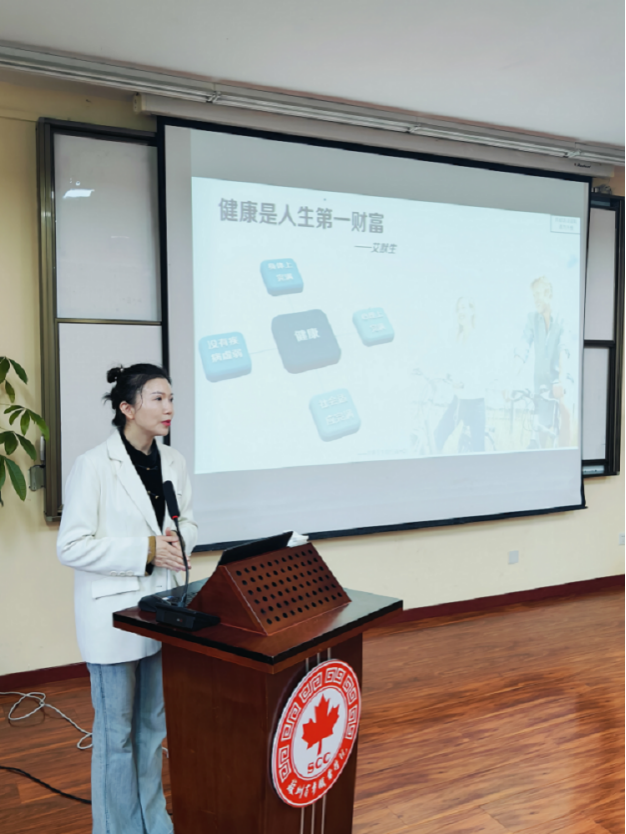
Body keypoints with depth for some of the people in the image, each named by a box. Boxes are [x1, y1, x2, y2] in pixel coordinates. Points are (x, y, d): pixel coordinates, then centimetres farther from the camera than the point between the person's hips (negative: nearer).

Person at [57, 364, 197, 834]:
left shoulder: (174, 463, 2)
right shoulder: (93, 466, -16)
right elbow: (72, 547, -17)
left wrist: (179, 542, -10)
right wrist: (147, 550, -21)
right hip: (114, 615, -6)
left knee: (154, 725, 20)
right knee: (117, 733, 8)